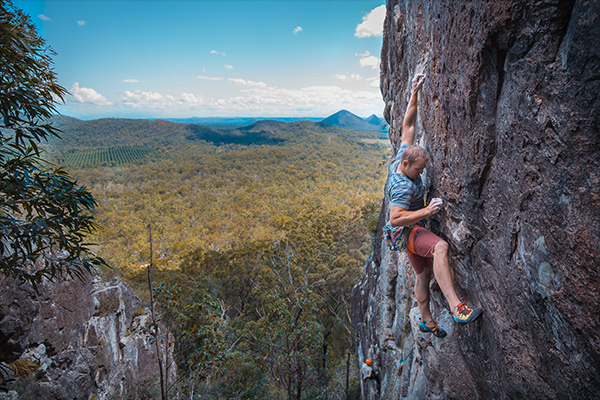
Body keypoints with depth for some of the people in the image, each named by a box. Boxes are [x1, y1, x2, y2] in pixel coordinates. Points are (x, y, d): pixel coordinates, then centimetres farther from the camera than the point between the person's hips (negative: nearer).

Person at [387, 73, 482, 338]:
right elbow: (395, 218, -35)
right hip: (406, 230, -10)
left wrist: (414, 94, 0)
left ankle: (427, 321, 30)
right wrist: (427, 211, -38)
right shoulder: (402, 186, -27)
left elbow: (408, 126, 3)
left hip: (414, 229, 10)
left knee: (424, 275, 16)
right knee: (440, 247, -36)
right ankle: (457, 308, -40)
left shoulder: (403, 156, -3)